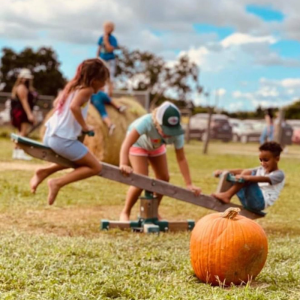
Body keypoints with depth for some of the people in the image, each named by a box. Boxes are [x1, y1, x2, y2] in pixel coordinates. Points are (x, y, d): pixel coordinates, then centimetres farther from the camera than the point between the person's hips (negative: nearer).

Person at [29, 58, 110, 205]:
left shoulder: (73, 86, 14)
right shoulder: (87, 89, -11)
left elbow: (56, 103, 25)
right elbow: (74, 106, -28)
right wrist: (84, 126, -16)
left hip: (50, 135, 9)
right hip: (63, 139, -9)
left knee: (75, 159, 32)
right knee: (95, 167, 1)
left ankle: (44, 172, 20)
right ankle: (57, 183, -6)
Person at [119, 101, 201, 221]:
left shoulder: (177, 133, -33)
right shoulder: (146, 122, -45)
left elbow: (181, 158, -27)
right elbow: (126, 144, -49)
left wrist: (189, 184, -30)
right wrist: (123, 164, -64)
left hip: (156, 146, 4)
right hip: (138, 144, -4)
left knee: (164, 178, -3)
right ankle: (125, 213, 3)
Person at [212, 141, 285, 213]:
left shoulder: (279, 174, -3)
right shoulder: (260, 170, 22)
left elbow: (265, 179, -25)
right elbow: (242, 171, 7)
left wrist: (247, 177, -42)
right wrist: (224, 172, -8)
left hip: (260, 203, -8)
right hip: (247, 202, 8)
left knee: (247, 173, -22)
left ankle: (227, 195, -29)